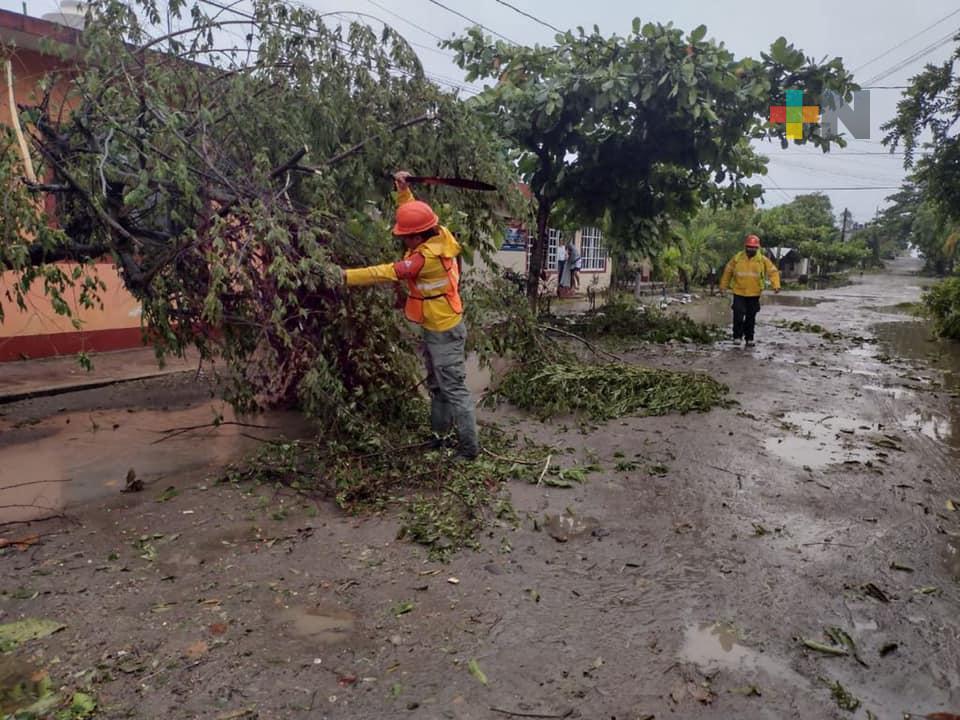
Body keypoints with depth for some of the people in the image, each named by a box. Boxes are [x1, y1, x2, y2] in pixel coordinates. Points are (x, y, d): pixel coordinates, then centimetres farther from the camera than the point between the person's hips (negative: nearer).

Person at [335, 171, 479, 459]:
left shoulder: (428, 256, -28)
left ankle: (470, 446, 7)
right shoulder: (436, 236, -1)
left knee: (453, 388, -3)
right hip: (432, 328, 10)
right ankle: (439, 434, 32)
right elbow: (413, 216, 19)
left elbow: (389, 272, -28)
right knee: (436, 386, 19)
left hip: (445, 332, -10)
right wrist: (403, 191, 6)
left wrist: (347, 276, -25)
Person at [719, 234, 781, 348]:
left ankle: (749, 338, 21)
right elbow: (728, 271, 7)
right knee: (738, 315, -10)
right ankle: (737, 336, 6)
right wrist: (723, 286, 9)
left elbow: (773, 271, -2)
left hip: (754, 294, 1)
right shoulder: (737, 258, -2)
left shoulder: (763, 260, -2)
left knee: (751, 317, 10)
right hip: (739, 293, -1)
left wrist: (776, 285, -17)